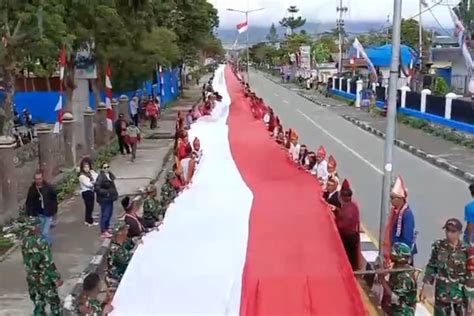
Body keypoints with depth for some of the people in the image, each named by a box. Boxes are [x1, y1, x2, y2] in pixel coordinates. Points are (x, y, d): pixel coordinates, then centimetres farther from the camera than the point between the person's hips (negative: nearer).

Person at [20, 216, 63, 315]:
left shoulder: (24, 242, -6)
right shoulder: (40, 243, -28)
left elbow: (27, 260, 5)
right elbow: (48, 263, -22)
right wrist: (57, 278, -13)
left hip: (31, 278, 7)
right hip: (44, 278, -6)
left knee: (37, 302, 19)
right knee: (54, 302, 12)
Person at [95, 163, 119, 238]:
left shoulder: (110, 175, 8)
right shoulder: (100, 177, -20)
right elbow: (97, 187, -26)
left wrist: (115, 194, 13)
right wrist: (105, 193, -25)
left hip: (110, 198, 9)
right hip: (104, 199, -9)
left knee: (110, 213, 19)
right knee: (105, 214, -5)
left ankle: (107, 227, 36)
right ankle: (103, 232, 2)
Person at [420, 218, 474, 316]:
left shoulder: (466, 250, -12)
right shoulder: (438, 246, -5)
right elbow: (431, 267, 3)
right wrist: (424, 288, 1)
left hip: (460, 293, -2)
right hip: (441, 293, 2)